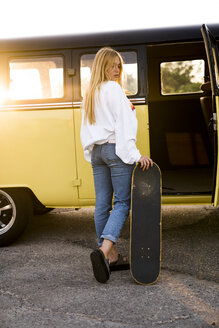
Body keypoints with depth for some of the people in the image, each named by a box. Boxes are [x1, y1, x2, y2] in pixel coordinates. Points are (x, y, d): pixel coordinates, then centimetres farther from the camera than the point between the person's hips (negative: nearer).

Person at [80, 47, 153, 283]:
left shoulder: (89, 94, 18)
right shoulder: (113, 89, -7)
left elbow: (86, 129, 19)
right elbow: (123, 124, -16)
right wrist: (135, 155, -20)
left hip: (96, 151, 8)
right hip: (115, 149, -8)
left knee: (102, 204, 7)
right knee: (123, 202, -6)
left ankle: (112, 257, 14)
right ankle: (104, 251, -23)